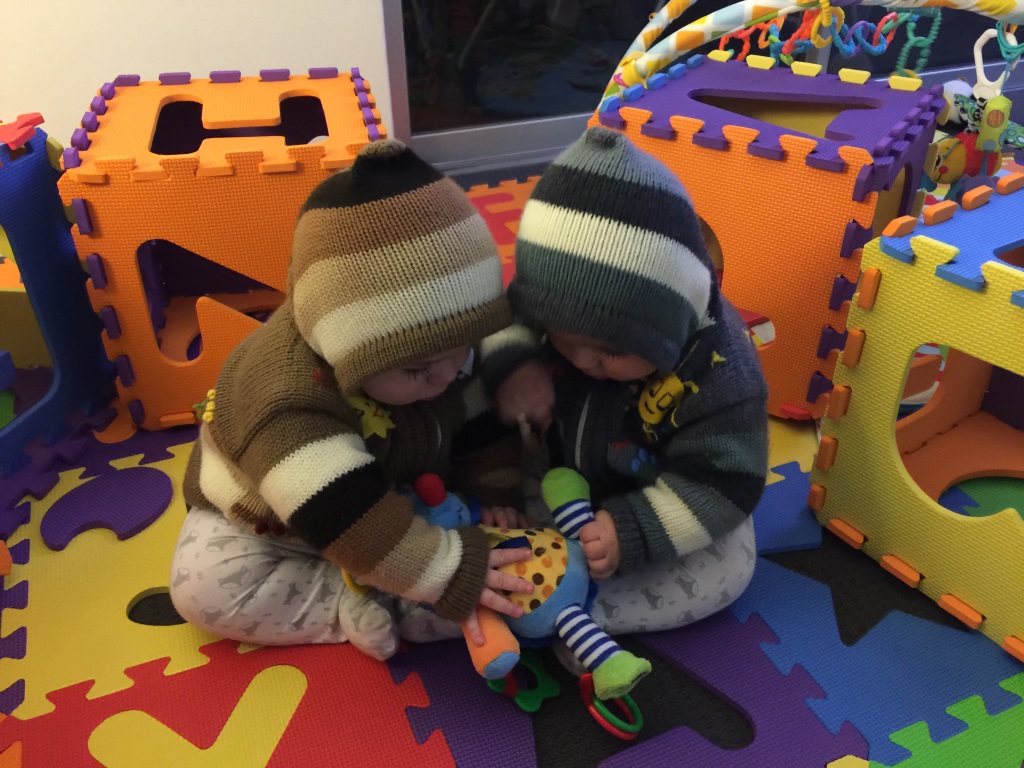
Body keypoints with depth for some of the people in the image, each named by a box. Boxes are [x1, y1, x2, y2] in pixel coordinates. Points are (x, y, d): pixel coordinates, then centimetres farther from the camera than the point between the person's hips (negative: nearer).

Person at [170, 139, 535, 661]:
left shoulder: (438, 346, -22)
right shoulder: (286, 395, -43)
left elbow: (478, 420, -7)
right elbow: (350, 520, -47)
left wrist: (493, 493, -12)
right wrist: (449, 576, -47)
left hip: (400, 493, 5)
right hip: (271, 521, -4)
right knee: (203, 587, -26)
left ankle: (361, 601, -22)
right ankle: (357, 606, -24)